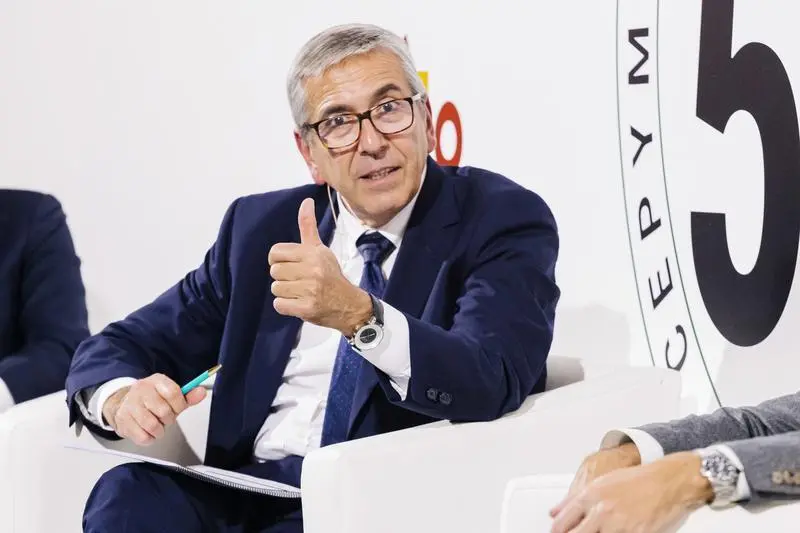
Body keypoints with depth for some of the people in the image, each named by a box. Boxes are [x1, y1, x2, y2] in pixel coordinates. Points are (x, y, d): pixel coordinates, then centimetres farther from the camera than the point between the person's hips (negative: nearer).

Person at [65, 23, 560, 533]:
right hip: (245, 490, 4)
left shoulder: (505, 219, -1)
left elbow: (490, 382, -18)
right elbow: (117, 348, 14)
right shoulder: (261, 226, 12)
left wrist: (357, 313, -34)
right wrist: (120, 396, -11)